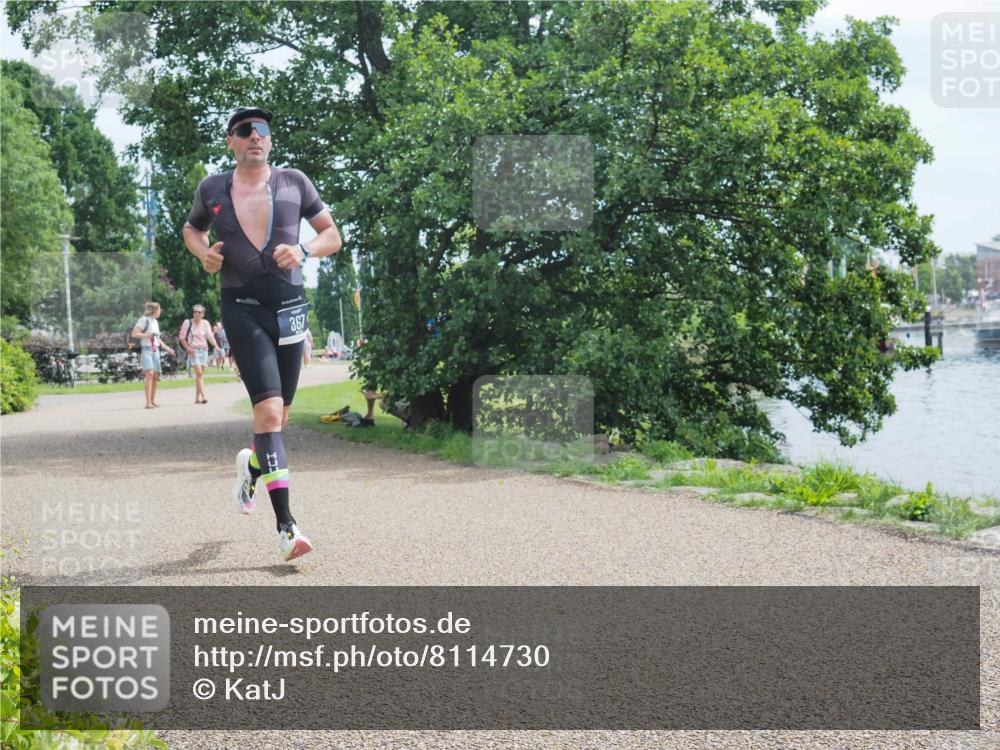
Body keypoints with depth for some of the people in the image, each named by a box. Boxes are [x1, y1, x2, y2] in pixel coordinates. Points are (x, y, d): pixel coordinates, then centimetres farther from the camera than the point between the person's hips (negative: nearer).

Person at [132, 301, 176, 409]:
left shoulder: (155, 322, 20)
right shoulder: (144, 320, -4)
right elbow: (134, 334, -13)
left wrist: (167, 348, 29)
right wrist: (148, 335, -20)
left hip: (155, 351, 8)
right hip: (145, 349, -8)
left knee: (156, 376, 3)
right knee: (149, 373, -19)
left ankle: (153, 400, 12)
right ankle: (148, 402, -23)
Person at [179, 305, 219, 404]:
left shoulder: (205, 323, 5)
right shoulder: (187, 323, -2)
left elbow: (210, 336, -3)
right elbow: (182, 337, 1)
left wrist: (216, 345, -20)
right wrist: (188, 348, -11)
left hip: (204, 350, 4)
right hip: (193, 350, -4)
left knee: (200, 374, 7)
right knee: (199, 373, -16)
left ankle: (197, 397, 15)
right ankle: (203, 396, -21)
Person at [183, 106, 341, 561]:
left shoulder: (293, 183, 5)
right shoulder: (212, 190, 5)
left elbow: (332, 236, 9)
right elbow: (191, 229, 23)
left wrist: (303, 251, -11)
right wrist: (202, 252, 1)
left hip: (289, 305, 3)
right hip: (242, 307, -2)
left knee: (278, 416, 11)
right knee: (269, 410, -17)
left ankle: (251, 466, 47)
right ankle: (285, 526, -17)